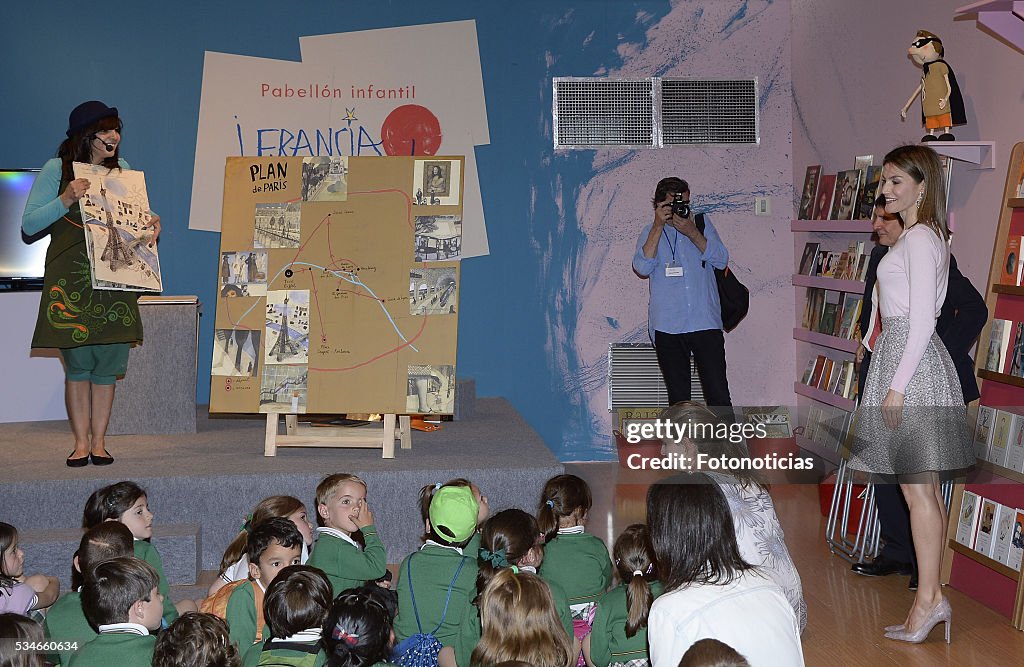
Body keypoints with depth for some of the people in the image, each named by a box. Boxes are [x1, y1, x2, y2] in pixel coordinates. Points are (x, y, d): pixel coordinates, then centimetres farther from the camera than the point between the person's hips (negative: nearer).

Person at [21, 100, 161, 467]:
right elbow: (29, 224, -3)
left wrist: (151, 222, 1)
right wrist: (66, 200, -15)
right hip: (71, 281, -3)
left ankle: (99, 441, 10)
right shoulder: (57, 170, 1)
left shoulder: (121, 169, 14)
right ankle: (81, 442, 7)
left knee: (109, 362, 2)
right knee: (78, 362, -2)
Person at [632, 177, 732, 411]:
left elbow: (721, 260, -1)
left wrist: (692, 233, -11)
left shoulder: (702, 224, 12)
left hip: (705, 323, 0)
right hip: (667, 327, 0)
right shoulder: (651, 233, 9)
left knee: (719, 394, -6)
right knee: (678, 397, 6)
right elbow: (642, 267, -9)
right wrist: (658, 226, -11)